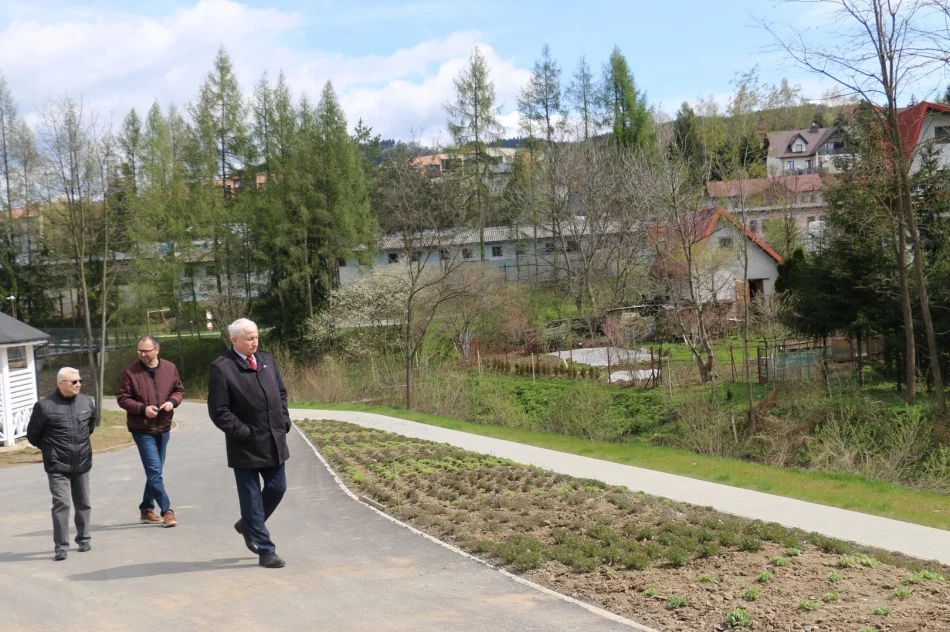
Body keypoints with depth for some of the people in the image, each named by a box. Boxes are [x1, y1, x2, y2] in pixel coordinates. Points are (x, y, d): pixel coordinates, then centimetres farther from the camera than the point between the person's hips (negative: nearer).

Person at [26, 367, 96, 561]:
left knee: (83, 503, 13)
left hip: (82, 464, 4)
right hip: (57, 467, -4)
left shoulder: (86, 401, 2)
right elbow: (32, 435, 0)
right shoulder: (44, 406, -11)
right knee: (61, 504, -11)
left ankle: (83, 539, 29)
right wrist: (50, 449, 7)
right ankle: (61, 547, -6)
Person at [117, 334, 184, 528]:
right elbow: (122, 398, -6)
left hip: (163, 428, 4)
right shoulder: (131, 372, -9)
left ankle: (146, 510, 25)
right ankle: (166, 511, -6)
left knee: (154, 471, 13)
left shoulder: (170, 368, 1)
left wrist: (172, 401, -10)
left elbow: (179, 390, 12)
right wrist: (142, 409, -19)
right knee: (155, 471, -11)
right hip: (142, 429, -4)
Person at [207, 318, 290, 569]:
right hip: (246, 445, -6)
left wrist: (284, 422, 5)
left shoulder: (267, 359, 8)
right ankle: (265, 551, 10)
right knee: (252, 497, 3)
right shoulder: (222, 368, -12)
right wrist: (245, 433, -16)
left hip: (274, 441, 6)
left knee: (277, 488, 12)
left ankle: (248, 525, 36)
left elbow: (281, 393, 18)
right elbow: (219, 412, -14)